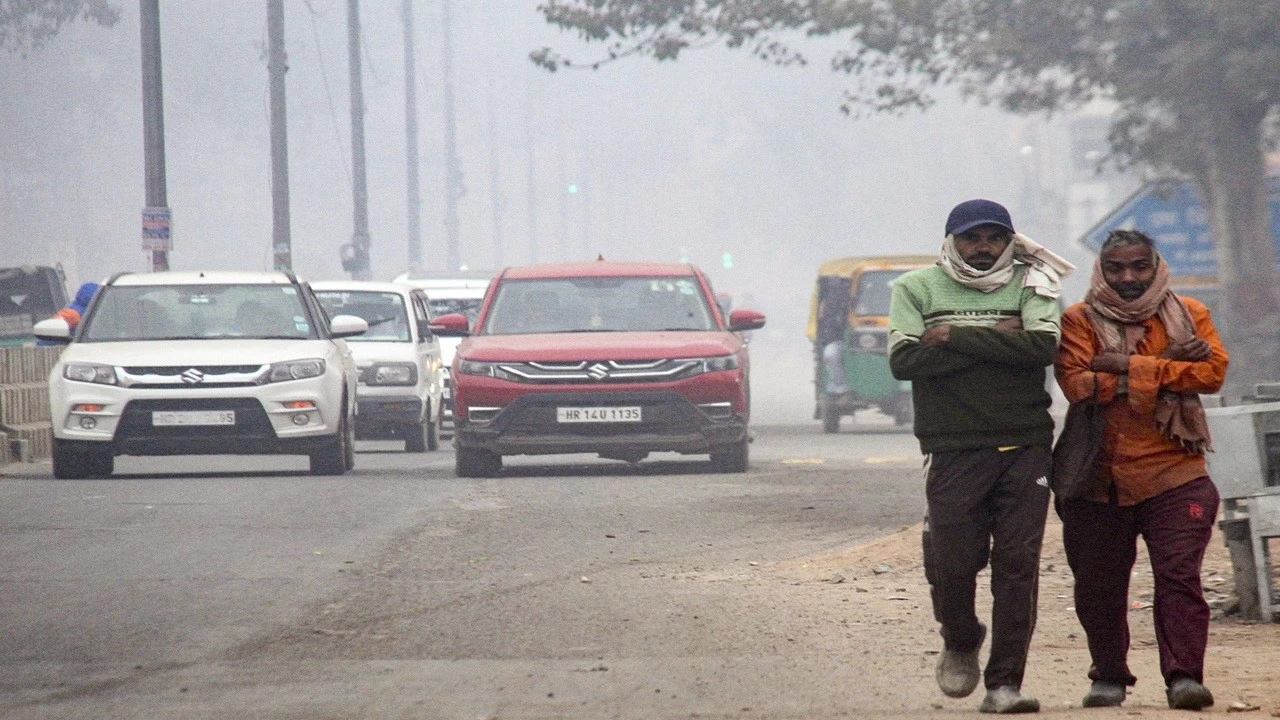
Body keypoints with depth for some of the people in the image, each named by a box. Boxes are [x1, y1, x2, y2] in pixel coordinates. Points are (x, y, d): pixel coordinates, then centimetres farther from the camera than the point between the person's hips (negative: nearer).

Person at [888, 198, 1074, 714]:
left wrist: (958, 338, -10)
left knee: (1017, 564, -4)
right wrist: (995, 343, -10)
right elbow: (904, 359, -8)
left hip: (1024, 447, 1)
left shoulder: (1030, 285, 9)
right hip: (954, 450, -1)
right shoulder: (917, 288, 7)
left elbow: (1043, 346, -10)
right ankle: (960, 643, 27)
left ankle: (1004, 684, 0)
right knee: (952, 563, -3)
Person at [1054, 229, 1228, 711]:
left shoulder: (1188, 315, 8)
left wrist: (1128, 367, -13)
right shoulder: (1080, 321, 4)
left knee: (1179, 575, -12)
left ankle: (1184, 676, -14)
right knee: (1098, 587, 7)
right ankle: (1109, 676, 22)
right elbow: (1075, 382, -13)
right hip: (1099, 479, 1)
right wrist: (1166, 369, -13)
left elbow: (1212, 372, -8)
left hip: (1174, 476, -1)